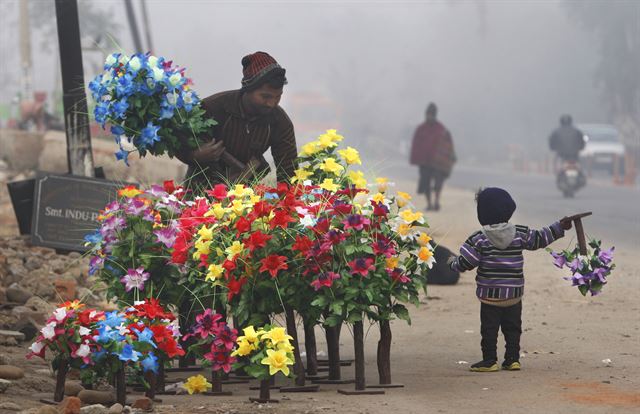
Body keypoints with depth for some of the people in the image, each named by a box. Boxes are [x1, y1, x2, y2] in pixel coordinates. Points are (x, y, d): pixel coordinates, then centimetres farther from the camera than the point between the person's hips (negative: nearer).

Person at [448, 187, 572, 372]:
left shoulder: (479, 239, -10)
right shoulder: (520, 234, -2)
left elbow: (465, 263, -8)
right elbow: (539, 239, 9)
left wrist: (453, 261, 13)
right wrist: (559, 227, 19)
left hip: (490, 294, -3)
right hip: (514, 293, 3)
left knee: (489, 329, 3)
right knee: (513, 327, 13)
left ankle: (489, 360, 1)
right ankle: (512, 359, 12)